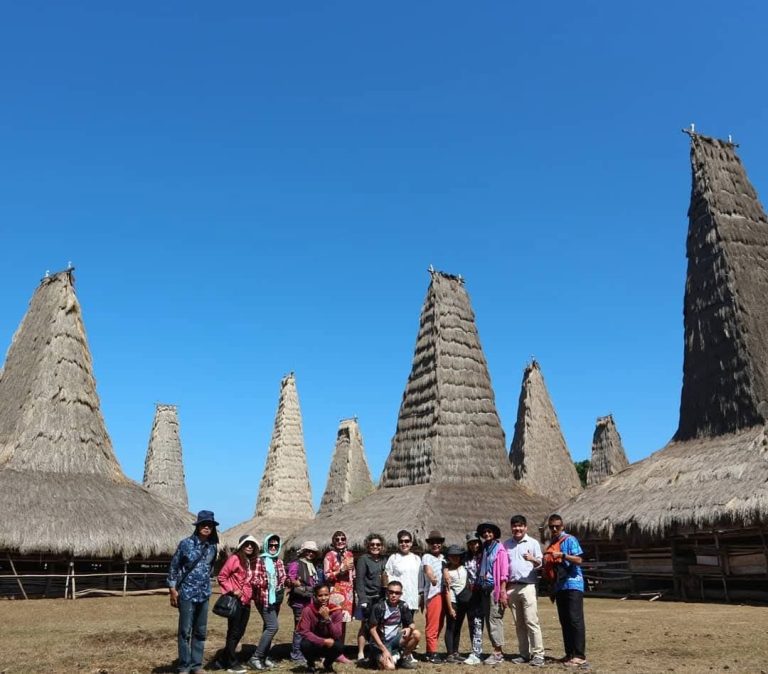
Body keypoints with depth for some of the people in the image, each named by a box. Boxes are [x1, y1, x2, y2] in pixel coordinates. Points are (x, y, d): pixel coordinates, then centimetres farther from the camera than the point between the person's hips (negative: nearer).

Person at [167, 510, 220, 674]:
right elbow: (173, 566, -4)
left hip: (204, 594, 4)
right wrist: (172, 589, -7)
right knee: (185, 631, 0)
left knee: (201, 631, 11)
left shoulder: (212, 547, 3)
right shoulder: (186, 543, -9)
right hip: (187, 593, -4)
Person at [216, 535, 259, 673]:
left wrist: (249, 594, 9)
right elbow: (221, 577, -11)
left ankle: (223, 658, 26)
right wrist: (232, 590, -15)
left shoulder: (251, 562, 13)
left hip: (246, 601, 8)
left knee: (240, 632, 13)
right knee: (234, 632, 0)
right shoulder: (234, 558, -10)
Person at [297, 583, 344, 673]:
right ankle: (310, 663, 3)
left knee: (339, 645, -30)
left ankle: (328, 662, 6)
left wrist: (327, 618, -34)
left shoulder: (335, 610, -14)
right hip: (314, 644, -1)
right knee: (305, 644, -33)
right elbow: (304, 632, -24)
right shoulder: (308, 610, -19)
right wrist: (324, 641, -31)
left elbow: (337, 635, -21)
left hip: (329, 645, 1)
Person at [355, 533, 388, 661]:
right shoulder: (363, 559, -3)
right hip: (367, 597, -4)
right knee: (365, 625, -1)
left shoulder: (384, 560, 12)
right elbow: (359, 580, -8)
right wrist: (362, 599, -15)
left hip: (381, 598, 4)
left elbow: (387, 579, 14)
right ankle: (361, 653, 7)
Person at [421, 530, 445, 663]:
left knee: (439, 625, 11)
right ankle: (432, 653, 0)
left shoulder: (443, 557, 18)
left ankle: (430, 652, 20)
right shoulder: (427, 557, -5)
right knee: (432, 625, -6)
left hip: (443, 593, 8)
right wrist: (432, 578, -42)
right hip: (432, 594, -7)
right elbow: (427, 568, -24)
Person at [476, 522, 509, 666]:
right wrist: (479, 586, 8)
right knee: (488, 620, 8)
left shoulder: (499, 549, -4)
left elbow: (504, 572, -10)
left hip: (495, 588, -7)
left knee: (495, 619, -7)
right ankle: (497, 651, 15)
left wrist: (503, 592, -15)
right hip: (484, 589, 7)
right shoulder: (484, 549, 15)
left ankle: (498, 653, -2)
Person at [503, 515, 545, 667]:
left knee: (531, 621, -9)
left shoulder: (533, 543, 0)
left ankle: (538, 654, -5)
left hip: (528, 586, -4)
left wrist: (532, 559, -25)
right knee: (519, 623, 9)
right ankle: (524, 654, 15)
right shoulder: (506, 544, 12)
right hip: (512, 587, 4)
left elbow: (539, 563, -3)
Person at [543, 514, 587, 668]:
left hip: (573, 585, -8)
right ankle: (569, 654, 16)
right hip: (559, 586, 8)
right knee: (564, 621, 10)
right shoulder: (551, 544, 16)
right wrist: (546, 565, 6)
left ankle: (579, 656, -6)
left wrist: (562, 555, -26)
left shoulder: (570, 540, -5)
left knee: (575, 620, -8)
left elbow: (579, 560, -16)